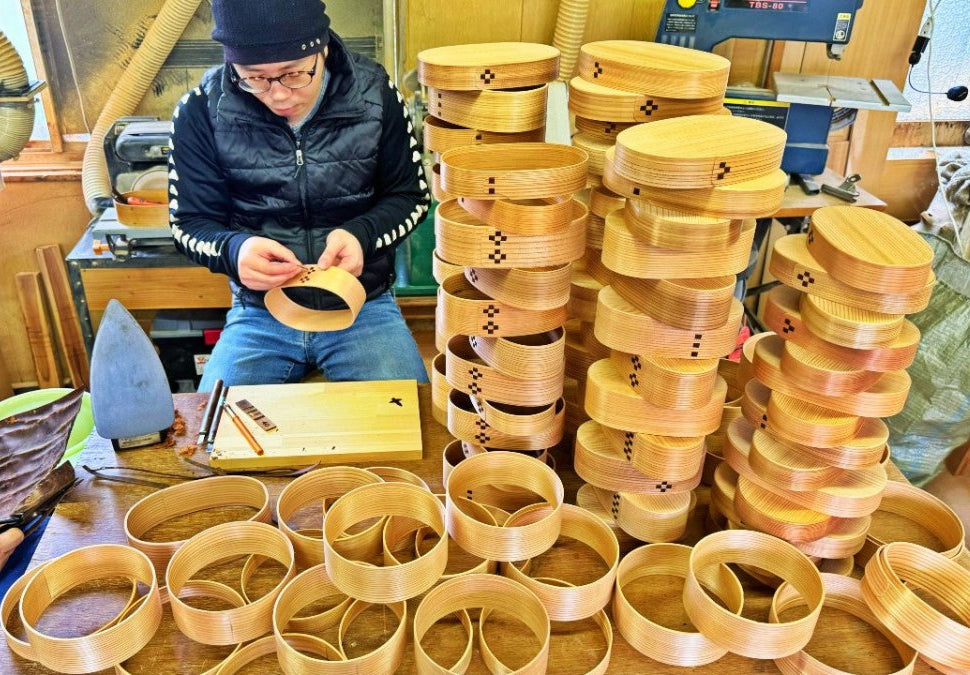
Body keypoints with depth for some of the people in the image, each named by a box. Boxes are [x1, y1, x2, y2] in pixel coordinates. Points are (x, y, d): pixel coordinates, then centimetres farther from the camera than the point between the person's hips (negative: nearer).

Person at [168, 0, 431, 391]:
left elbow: (411, 196, 1)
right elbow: (189, 224, -1)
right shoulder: (200, 112, -9)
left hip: (364, 305, 0)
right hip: (259, 314, 1)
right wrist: (235, 249, -25)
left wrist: (361, 235, -21)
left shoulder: (374, 94, -8)